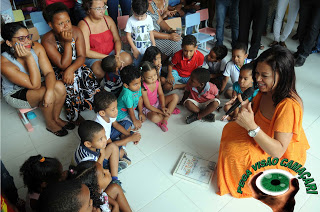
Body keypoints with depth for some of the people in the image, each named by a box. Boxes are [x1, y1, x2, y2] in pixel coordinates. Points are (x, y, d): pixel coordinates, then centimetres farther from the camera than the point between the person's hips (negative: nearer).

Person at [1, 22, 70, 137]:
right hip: (15, 93, -5)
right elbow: (35, 85, -33)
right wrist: (29, 58, -40)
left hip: (33, 86, 5)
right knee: (44, 92, -32)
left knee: (60, 87, -22)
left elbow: (49, 72, -20)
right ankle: (50, 124, -5)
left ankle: (56, 118, 0)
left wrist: (50, 90, -40)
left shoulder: (37, 48, -19)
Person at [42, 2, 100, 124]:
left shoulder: (76, 32, -12)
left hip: (76, 66, 3)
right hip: (57, 71, -3)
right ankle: (74, 116, -11)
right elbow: (63, 65, -24)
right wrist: (68, 42, -32)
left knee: (88, 75, -26)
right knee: (71, 82, -32)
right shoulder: (47, 41, -22)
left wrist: (70, 69, -32)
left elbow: (81, 57, -13)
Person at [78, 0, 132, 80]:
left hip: (111, 51, 5)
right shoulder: (83, 25, -13)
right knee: (99, 71, -36)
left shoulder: (108, 19, 2)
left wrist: (117, 55, -16)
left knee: (127, 58, -24)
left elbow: (117, 40, 5)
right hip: (93, 56, -4)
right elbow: (86, 52, -17)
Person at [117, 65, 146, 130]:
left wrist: (140, 112, 7)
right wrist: (134, 121, -10)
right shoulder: (127, 94, -39)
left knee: (142, 119, 7)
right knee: (136, 126, -12)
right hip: (121, 114, -8)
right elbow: (130, 110, -25)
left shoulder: (137, 87, -17)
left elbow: (140, 99, 0)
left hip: (132, 109, 8)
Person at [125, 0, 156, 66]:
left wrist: (154, 46, 6)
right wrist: (134, 49, -13)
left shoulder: (149, 19, -5)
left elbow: (151, 33, 5)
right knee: (137, 65, 9)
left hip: (148, 49, 2)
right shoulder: (130, 20, -13)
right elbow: (128, 36, -9)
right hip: (136, 50, -2)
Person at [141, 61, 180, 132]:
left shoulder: (157, 81, -13)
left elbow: (161, 94, -2)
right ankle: (170, 110, -4)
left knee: (175, 97, -7)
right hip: (148, 108, -6)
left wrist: (163, 107, -18)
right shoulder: (143, 88, -29)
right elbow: (148, 106, -22)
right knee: (154, 118, -38)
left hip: (157, 102, 7)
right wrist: (161, 112, -21)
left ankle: (164, 121, -13)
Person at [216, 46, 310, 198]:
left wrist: (251, 126, -45)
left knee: (235, 152, -21)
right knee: (230, 129, 0)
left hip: (284, 158, -8)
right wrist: (245, 107, -20)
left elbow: (278, 152, -35)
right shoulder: (267, 90, -10)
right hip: (264, 139, 8)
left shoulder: (289, 106, -34)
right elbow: (255, 119, 1)